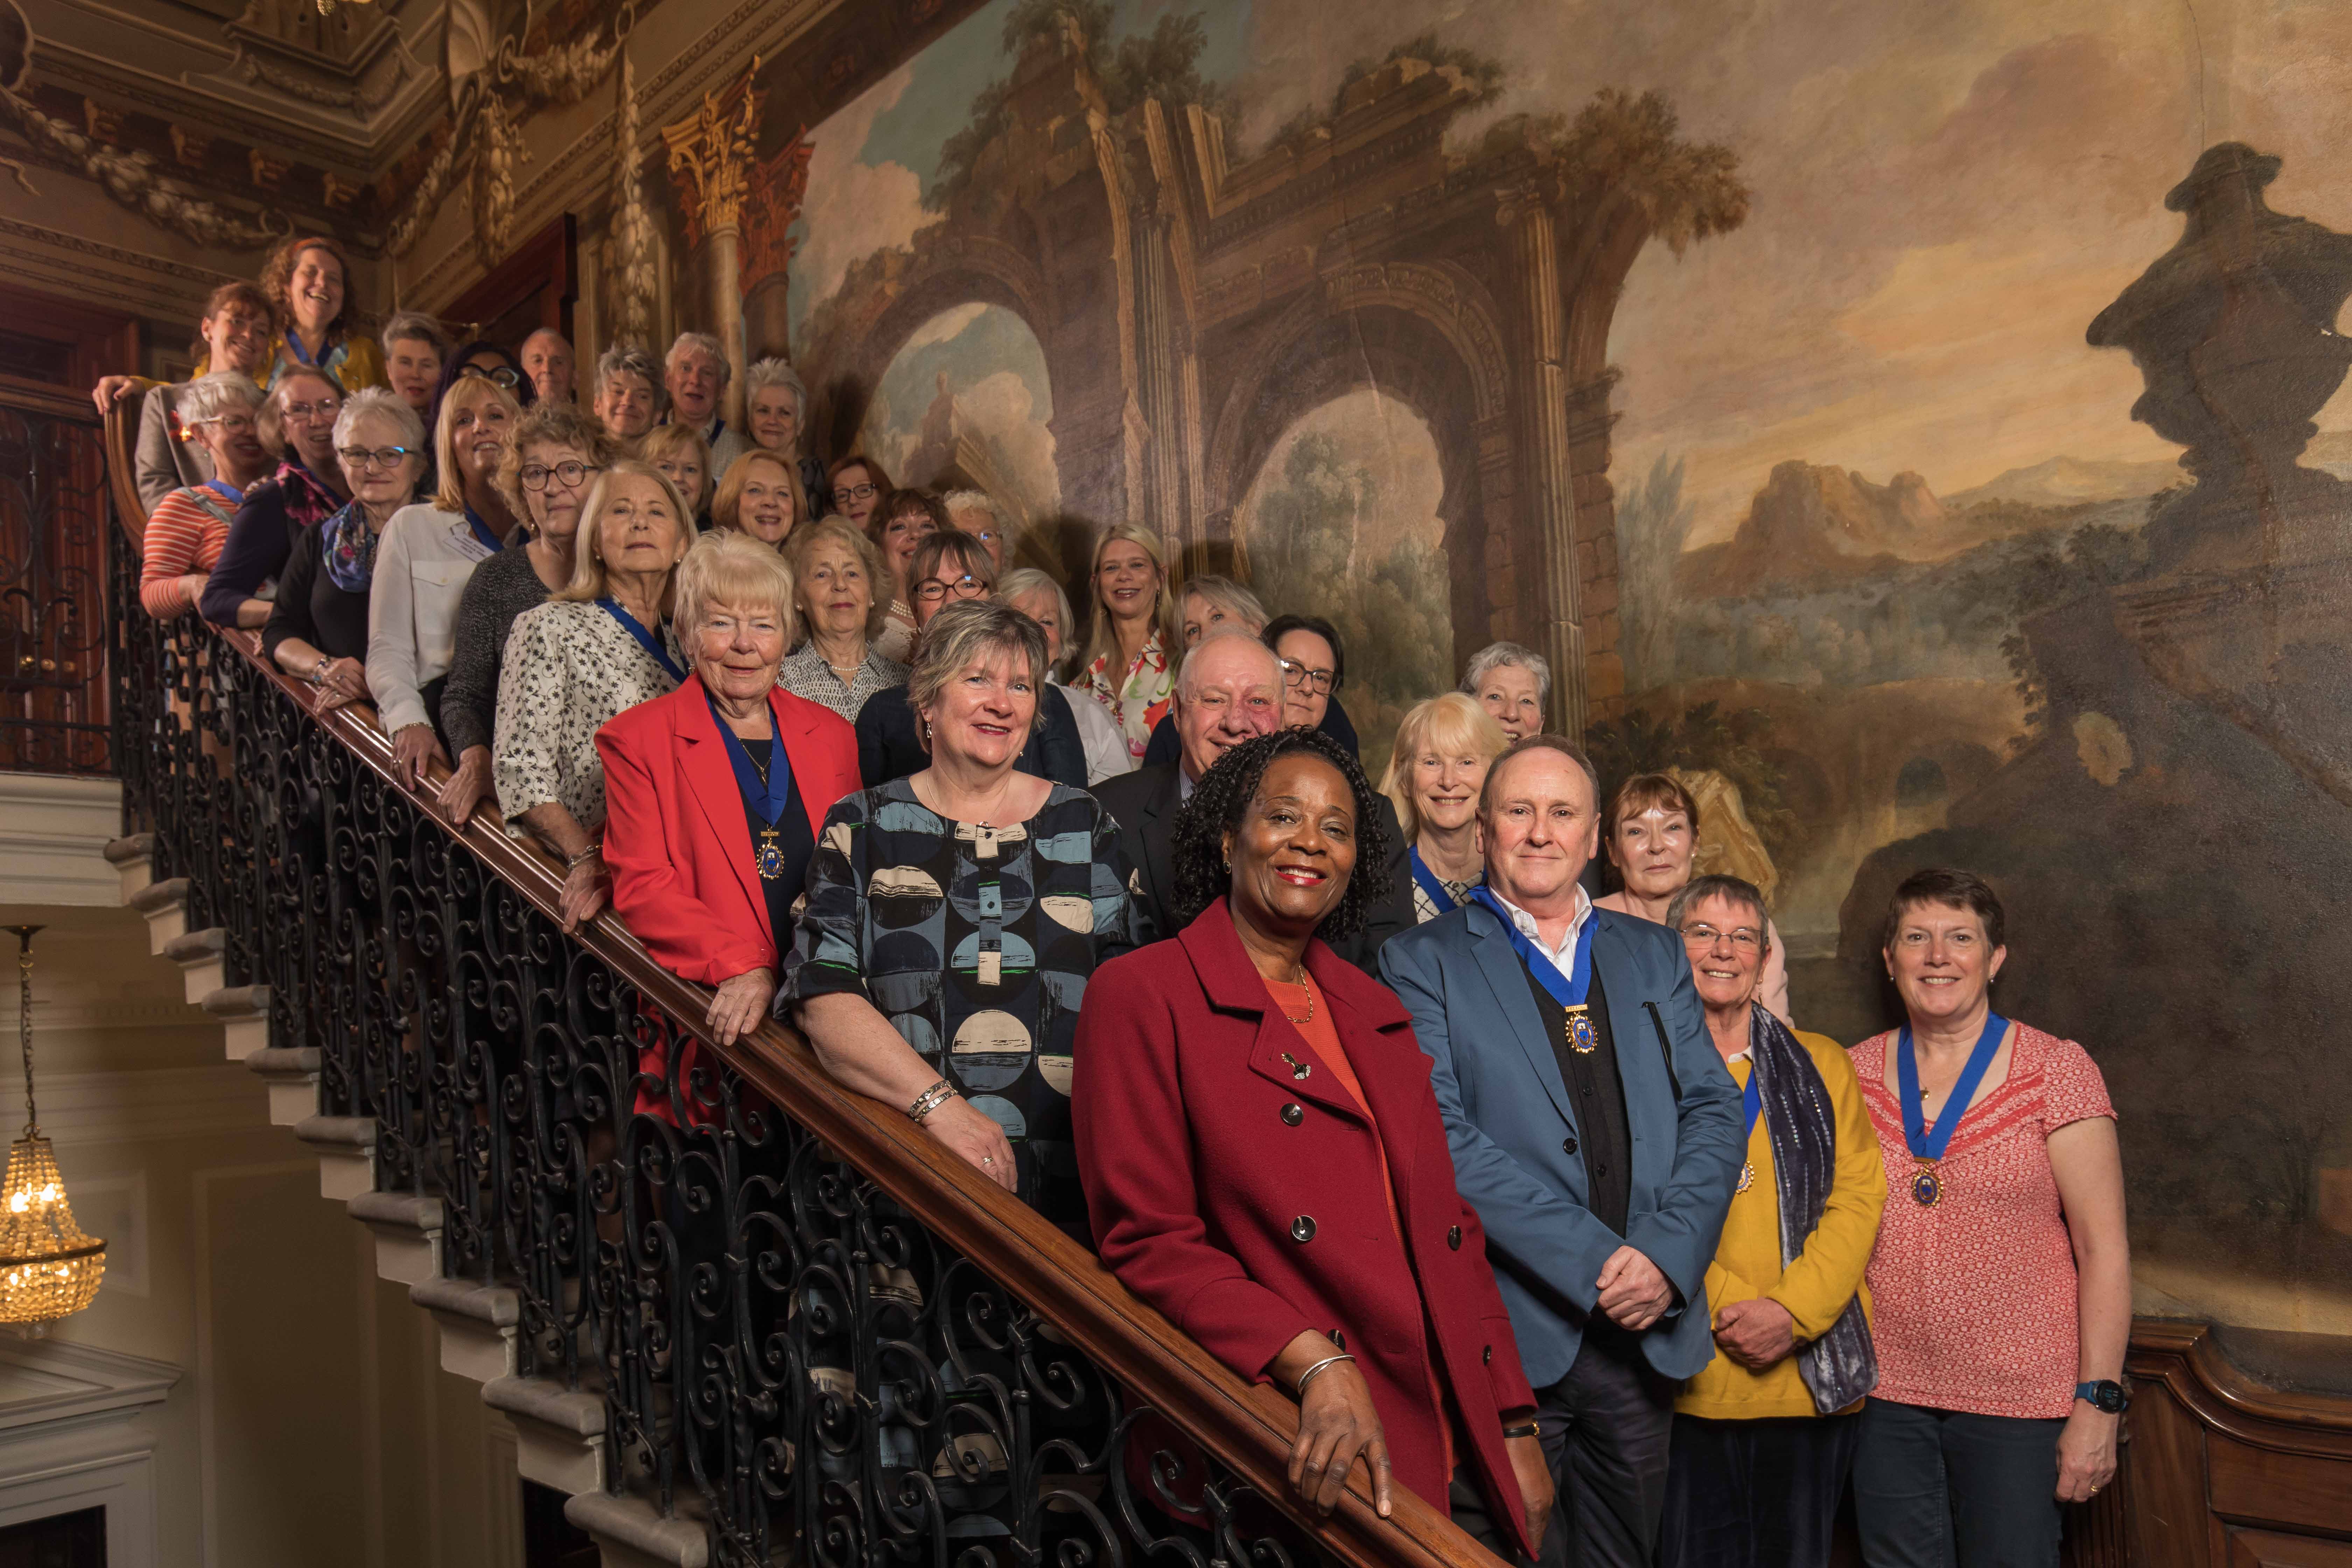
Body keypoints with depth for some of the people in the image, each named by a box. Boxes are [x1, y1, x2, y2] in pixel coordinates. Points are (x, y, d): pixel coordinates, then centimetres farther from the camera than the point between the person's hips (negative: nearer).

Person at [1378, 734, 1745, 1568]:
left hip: (1650, 1333, 4)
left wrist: (1668, 1255, -10)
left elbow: (1712, 1109, 7)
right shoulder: (1423, 961, -2)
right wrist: (1594, 1263, -17)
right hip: (1509, 1339, -4)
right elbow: (1440, 1135, -13)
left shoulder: (1655, 954, 12)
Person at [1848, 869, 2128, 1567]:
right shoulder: (1856, 1073, 3)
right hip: (1886, 1396, 3)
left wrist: (2098, 1403, -10)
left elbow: (2104, 1248, -6)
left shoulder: (2057, 1070, -5)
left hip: (2018, 1403, -3)